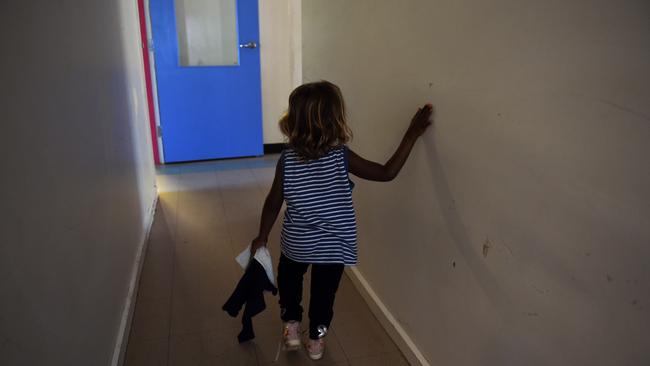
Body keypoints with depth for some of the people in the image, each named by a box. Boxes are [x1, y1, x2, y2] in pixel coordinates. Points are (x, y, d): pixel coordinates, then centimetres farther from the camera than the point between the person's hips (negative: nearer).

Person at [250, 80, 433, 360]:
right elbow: (387, 173, -19)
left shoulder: (287, 159, -16)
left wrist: (262, 236, 7)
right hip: (334, 245, 0)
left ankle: (291, 326, 37)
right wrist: (412, 134, -15)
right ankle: (316, 339, 37)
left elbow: (273, 203, -9)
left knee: (288, 280, 31)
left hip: (296, 243, 1)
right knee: (324, 291, 21)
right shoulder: (342, 157, -20)